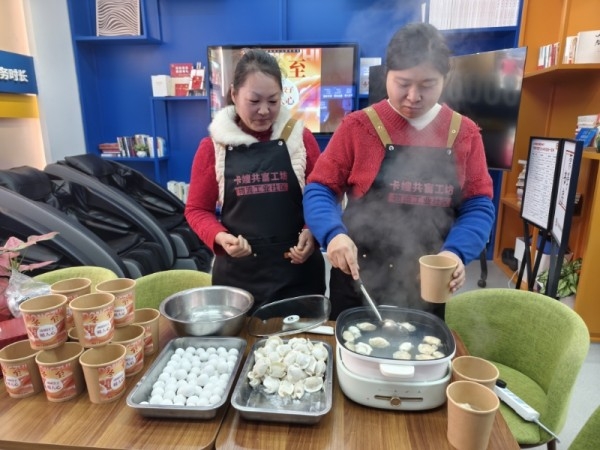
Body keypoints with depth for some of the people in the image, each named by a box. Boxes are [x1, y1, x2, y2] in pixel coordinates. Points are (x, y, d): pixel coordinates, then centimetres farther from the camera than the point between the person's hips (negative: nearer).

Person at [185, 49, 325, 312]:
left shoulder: (300, 138, 1)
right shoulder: (212, 146, 0)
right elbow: (197, 209, 5)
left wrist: (312, 232, -11)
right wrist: (221, 237, -13)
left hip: (298, 270, 1)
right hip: (238, 273, 0)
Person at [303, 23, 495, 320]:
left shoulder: (465, 133, 1)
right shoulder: (358, 126, -6)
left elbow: (478, 205, 1)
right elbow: (320, 189, -6)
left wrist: (456, 251, -17)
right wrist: (333, 234, -25)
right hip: (359, 277, -2)